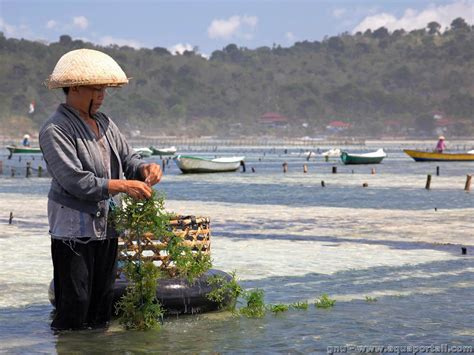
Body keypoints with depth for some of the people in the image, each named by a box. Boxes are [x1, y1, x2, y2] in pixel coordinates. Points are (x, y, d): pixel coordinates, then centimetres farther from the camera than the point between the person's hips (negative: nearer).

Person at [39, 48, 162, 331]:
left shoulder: (104, 123, 13)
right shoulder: (55, 130, -12)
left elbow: (127, 158, 15)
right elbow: (75, 181, -20)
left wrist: (144, 168, -8)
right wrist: (123, 186, -21)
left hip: (107, 227, 8)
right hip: (74, 230, -8)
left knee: (102, 306, 13)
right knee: (75, 308, -5)